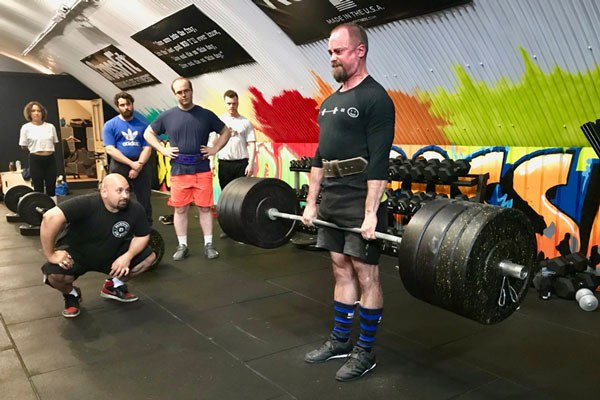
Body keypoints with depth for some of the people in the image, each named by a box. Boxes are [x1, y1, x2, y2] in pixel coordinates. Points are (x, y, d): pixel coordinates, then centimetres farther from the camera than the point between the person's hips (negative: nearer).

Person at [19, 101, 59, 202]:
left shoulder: (50, 126, 5)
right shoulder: (26, 127, -2)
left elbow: (54, 142, 14)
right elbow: (23, 146, 3)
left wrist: (47, 147, 3)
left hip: (50, 159, 3)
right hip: (36, 160, -2)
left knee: (51, 187, 7)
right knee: (38, 189, 3)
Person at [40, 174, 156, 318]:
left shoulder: (135, 209, -18)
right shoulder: (87, 204, -34)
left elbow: (143, 235, -4)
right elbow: (51, 217, -44)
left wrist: (128, 255, -22)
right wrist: (50, 255, -37)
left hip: (109, 254, 4)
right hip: (75, 254, -4)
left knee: (149, 256, -8)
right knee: (55, 275, -34)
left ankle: (113, 285, 13)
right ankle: (72, 294, 3)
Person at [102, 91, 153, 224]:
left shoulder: (142, 125, 6)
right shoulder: (110, 125, 0)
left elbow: (147, 148, 2)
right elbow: (110, 149, -9)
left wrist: (139, 165, -14)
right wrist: (132, 163, -15)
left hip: (141, 167, 2)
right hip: (119, 167, -2)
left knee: (145, 200, 7)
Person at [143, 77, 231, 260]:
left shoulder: (206, 114, 2)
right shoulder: (167, 116, 3)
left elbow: (226, 132, 13)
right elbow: (148, 133, 14)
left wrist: (215, 148, 1)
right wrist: (163, 150, 2)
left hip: (202, 170, 0)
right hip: (179, 171, 1)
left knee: (205, 207, 3)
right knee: (180, 209, 5)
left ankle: (208, 245, 12)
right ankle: (182, 246, 16)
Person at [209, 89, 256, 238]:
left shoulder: (245, 122, 3)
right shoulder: (219, 121, 8)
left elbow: (251, 144, 0)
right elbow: (212, 142, 8)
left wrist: (251, 164, -9)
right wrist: (211, 161, -1)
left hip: (241, 163, -2)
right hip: (224, 163, 2)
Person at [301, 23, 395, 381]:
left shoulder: (375, 99, -11)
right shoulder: (330, 102, 15)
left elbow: (379, 161, -18)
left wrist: (370, 213, -22)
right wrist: (311, 202, 14)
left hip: (361, 202, -8)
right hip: (331, 201, 8)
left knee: (366, 273, 2)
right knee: (342, 270, 15)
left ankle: (365, 352, 14)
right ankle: (340, 340, 27)